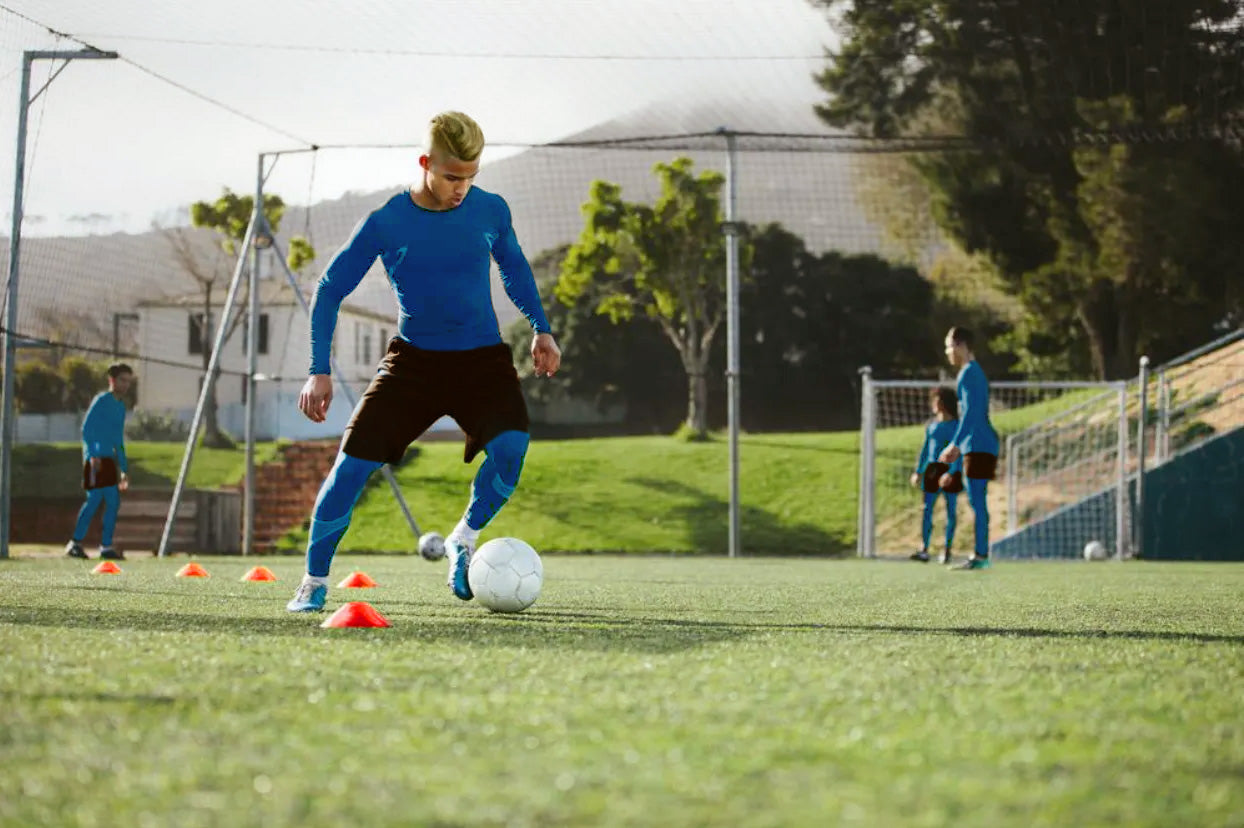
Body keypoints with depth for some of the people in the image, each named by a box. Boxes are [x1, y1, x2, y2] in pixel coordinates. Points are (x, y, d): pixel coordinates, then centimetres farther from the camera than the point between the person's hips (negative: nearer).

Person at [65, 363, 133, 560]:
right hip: (96, 459, -8)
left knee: (113, 501, 4)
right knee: (95, 498, -12)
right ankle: (75, 543, -5)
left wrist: (124, 469, 24)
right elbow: (86, 428, -13)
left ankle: (106, 546, 8)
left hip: (109, 459, 8)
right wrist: (93, 454, -23)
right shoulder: (101, 401, -5)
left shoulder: (120, 406, 19)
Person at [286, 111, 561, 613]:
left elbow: (513, 265, 18)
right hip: (413, 359, -1)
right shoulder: (386, 223, -10)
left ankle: (464, 541, 0)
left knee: (511, 444, -27)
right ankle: (314, 582, 9)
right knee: (353, 463, -11)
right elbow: (330, 290, -1)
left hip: (481, 358, 1)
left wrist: (540, 329, 12)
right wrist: (319, 371, -7)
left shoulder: (490, 211, -4)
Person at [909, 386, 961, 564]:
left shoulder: (957, 425, -4)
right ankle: (924, 549, -7)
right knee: (927, 509, -5)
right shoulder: (932, 425, 11)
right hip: (933, 469, 4)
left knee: (951, 511, 1)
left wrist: (951, 473, -21)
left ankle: (947, 551, 7)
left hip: (952, 471, -4)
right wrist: (918, 472, 12)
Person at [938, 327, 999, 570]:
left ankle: (980, 556, -12)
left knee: (976, 499, -10)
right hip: (978, 446, 10)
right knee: (977, 500, 11)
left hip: (978, 446, -10)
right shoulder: (974, 372, 20)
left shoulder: (969, 373, -11)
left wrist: (954, 444, -22)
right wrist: (957, 447, 28)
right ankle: (980, 555, 13)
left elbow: (970, 413, -20)